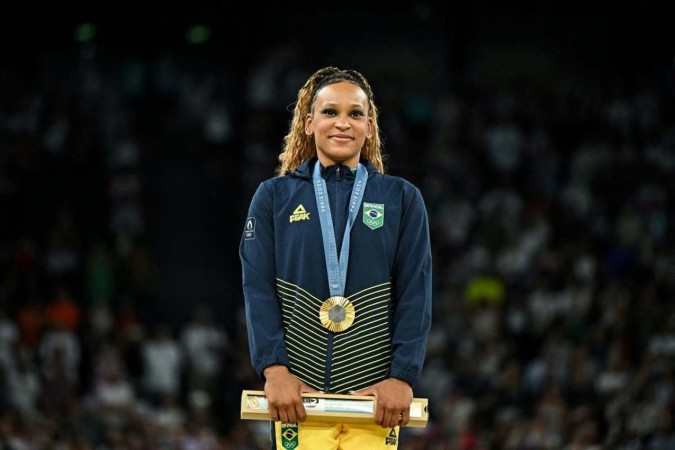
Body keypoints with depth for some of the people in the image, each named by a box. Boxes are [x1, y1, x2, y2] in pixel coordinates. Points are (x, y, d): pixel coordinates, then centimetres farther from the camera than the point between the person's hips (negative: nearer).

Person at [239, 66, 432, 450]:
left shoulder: (402, 199, 9)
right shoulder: (274, 197, 9)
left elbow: (415, 293, 4)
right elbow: (258, 288, 2)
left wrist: (403, 375, -8)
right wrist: (273, 368, -11)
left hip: (375, 392, 0)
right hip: (299, 390, 0)